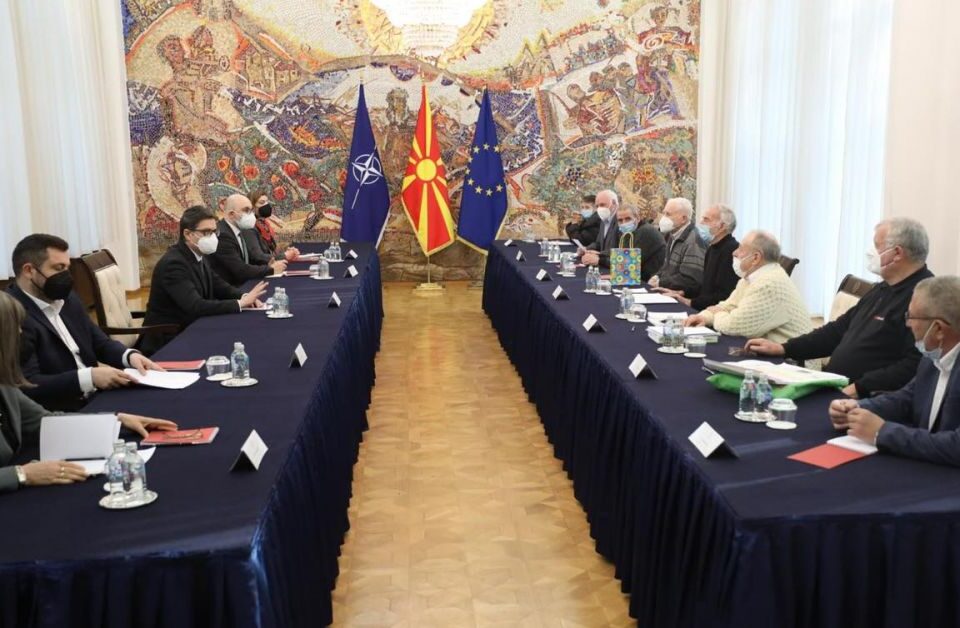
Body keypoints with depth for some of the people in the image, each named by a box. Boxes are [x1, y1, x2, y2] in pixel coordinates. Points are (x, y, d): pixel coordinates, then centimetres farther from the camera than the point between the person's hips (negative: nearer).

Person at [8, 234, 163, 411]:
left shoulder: (66, 298, 10)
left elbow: (100, 342, 16)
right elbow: (27, 386, -23)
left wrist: (130, 355, -4)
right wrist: (89, 377, -30)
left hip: (97, 398, 8)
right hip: (59, 415, -8)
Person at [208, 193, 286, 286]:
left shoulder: (237, 231, 9)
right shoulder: (222, 235, -19)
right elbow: (241, 271, -22)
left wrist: (267, 265, -4)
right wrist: (271, 269, -12)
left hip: (242, 285, 8)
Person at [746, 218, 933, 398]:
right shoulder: (882, 289, 18)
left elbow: (914, 366, -24)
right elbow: (840, 329, 23)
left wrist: (860, 388, -23)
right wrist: (782, 348, 16)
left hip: (868, 401, -9)